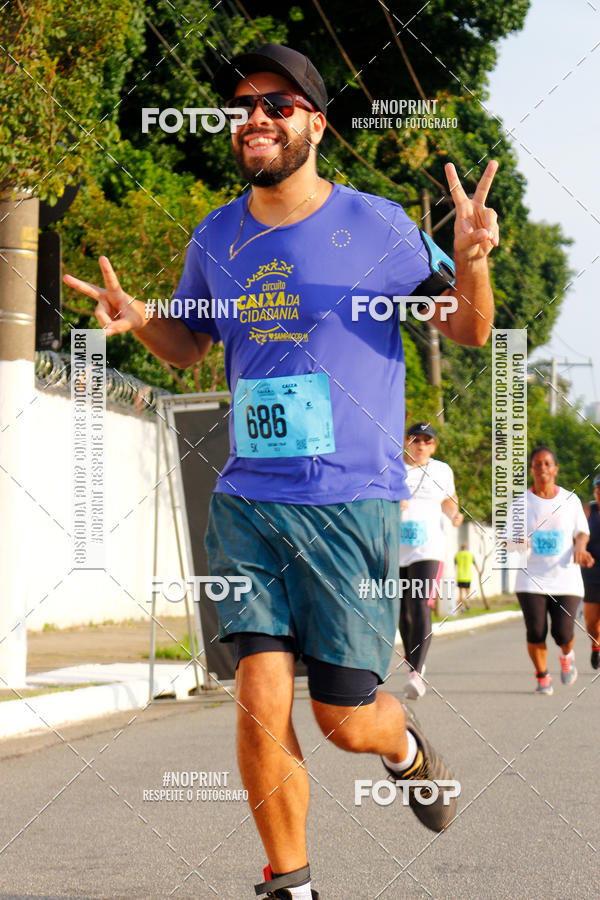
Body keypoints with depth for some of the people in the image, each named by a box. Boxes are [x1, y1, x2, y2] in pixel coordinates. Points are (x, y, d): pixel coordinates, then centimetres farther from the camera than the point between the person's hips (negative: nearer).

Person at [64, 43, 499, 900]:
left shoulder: (375, 225, -3)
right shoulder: (216, 237, 9)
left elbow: (468, 331, 3)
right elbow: (188, 344, 24)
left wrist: (471, 263, -18)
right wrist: (138, 317, 2)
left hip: (351, 501, -3)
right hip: (246, 503, 3)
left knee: (344, 717, 1)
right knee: (262, 696, -8)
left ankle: (407, 748, 38)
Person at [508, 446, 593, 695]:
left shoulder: (570, 500, 5)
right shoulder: (521, 503, 2)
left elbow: (582, 532, 13)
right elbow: (511, 541, 4)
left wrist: (580, 547, -9)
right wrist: (519, 545, -20)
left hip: (565, 578, 0)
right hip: (531, 578, 0)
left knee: (563, 633, -8)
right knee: (536, 631, -10)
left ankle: (566, 656, 29)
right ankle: (542, 677, 14)